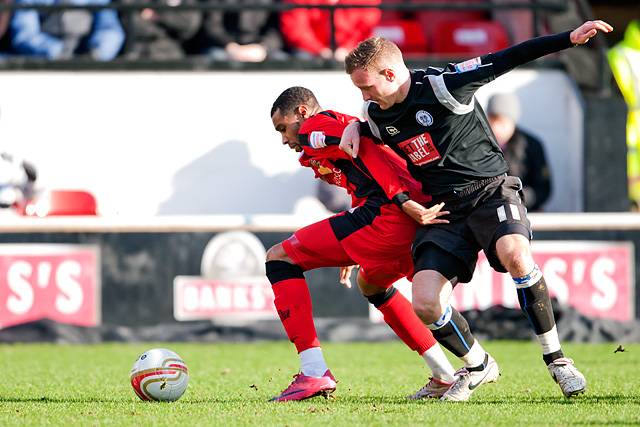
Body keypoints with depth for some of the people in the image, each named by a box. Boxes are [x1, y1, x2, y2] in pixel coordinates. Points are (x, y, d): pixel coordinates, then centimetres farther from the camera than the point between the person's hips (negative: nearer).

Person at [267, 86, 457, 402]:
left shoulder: (314, 129, 3)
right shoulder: (341, 125, 33)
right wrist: (353, 253, 38)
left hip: (386, 215, -10)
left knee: (279, 258, -1)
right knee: (371, 285, 39)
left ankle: (314, 373, -11)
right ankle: (445, 377, 34)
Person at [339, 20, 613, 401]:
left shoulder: (443, 85, -12)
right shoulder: (376, 115, 5)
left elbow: (509, 58, -11)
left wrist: (570, 38, -16)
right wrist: (353, 129, 7)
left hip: (489, 188, -5)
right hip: (443, 209, 5)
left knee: (515, 254, -35)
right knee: (425, 305, -15)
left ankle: (556, 359, -20)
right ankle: (478, 367, 14)